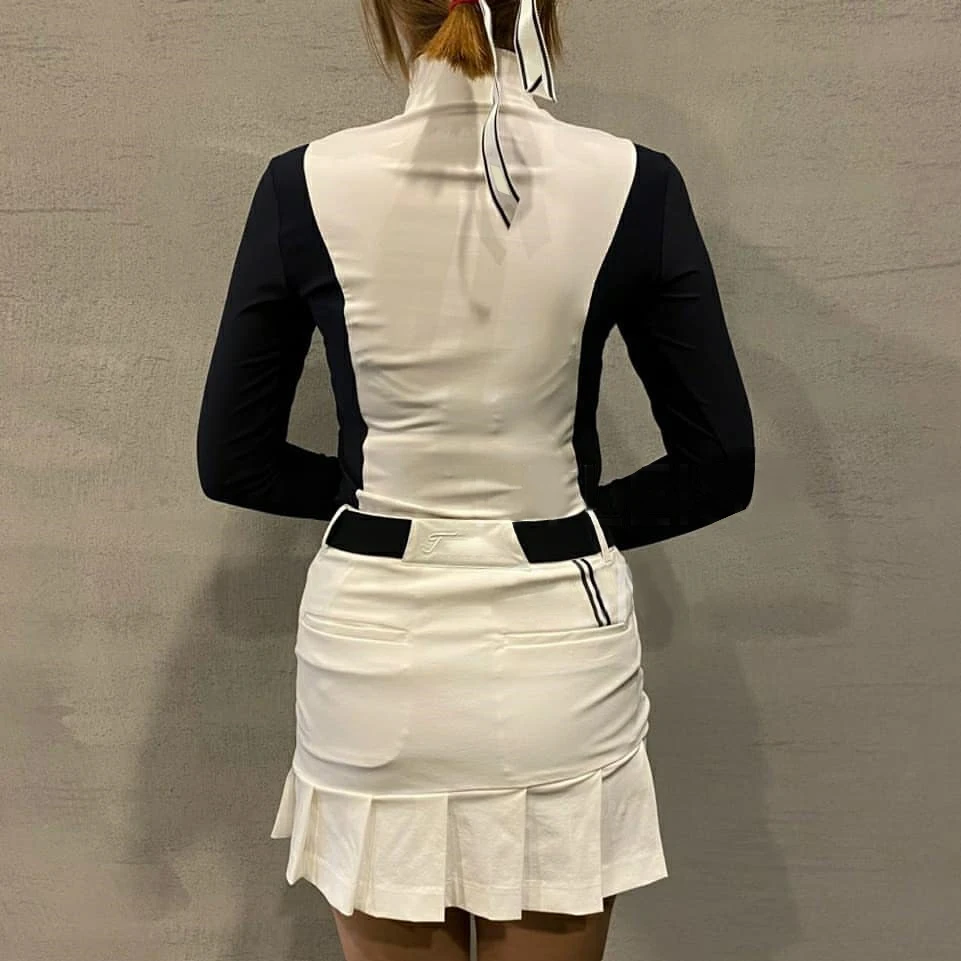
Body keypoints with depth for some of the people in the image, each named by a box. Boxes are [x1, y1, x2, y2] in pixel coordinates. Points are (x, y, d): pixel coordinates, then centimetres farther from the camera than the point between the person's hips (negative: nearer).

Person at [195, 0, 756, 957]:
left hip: (376, 649, 1)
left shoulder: (305, 186, -7)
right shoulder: (631, 185, -8)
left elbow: (232, 459, 0)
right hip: (557, 643, 0)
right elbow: (717, 466, -4)